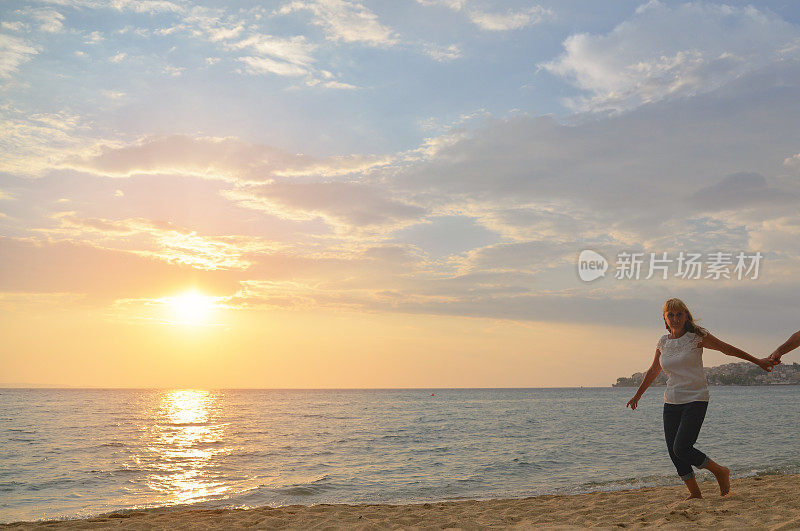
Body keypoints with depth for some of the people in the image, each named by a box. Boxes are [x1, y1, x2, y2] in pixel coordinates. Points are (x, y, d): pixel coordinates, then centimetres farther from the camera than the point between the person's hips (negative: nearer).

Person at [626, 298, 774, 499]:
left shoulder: (697, 337, -5)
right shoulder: (663, 342, 7)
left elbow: (727, 349, 6)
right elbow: (653, 371, 21)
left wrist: (757, 361, 10)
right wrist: (638, 395, 29)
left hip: (695, 400, -5)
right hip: (671, 403, 5)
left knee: (681, 449, -16)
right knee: (673, 452, 2)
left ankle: (721, 472, 6)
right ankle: (695, 493, 18)